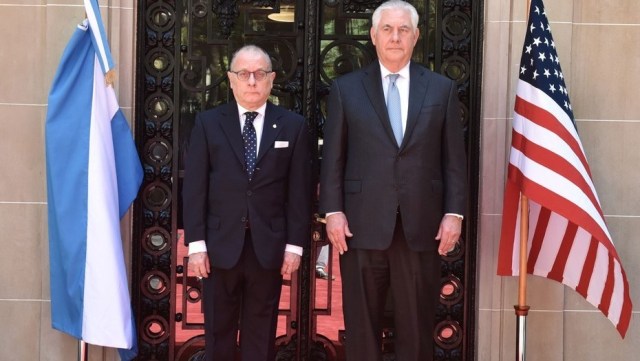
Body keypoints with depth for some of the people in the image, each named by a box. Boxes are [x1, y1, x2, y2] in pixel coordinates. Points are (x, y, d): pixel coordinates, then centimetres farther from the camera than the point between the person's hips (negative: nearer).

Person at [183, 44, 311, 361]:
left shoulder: (293, 126, 4)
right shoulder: (208, 123, 4)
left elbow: (299, 191, 3)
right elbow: (194, 188, 0)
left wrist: (295, 245, -2)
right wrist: (196, 244, -6)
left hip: (269, 247, 0)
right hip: (221, 246, 0)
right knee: (218, 334, 8)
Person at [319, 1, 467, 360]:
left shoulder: (443, 89, 8)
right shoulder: (346, 88, 7)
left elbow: (455, 159, 5)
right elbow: (333, 158, 5)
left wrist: (454, 213, -2)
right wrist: (333, 212, -4)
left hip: (421, 227, 0)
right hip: (362, 226, 0)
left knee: (417, 329, 7)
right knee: (362, 328, 8)